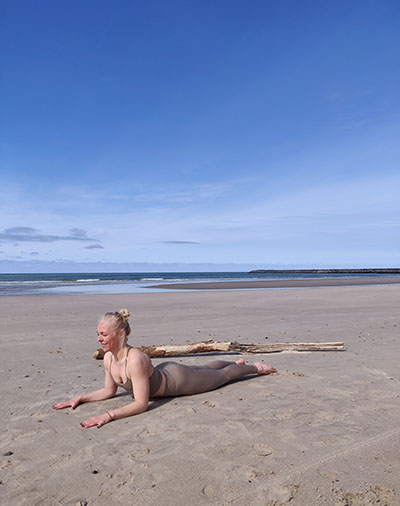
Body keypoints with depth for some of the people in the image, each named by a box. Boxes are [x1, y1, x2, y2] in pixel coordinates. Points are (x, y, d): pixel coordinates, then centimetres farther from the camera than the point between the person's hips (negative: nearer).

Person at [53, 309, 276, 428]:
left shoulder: (135, 359, -42)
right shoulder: (109, 358, -18)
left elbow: (141, 404, -40)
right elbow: (109, 391, -2)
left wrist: (108, 415, -48)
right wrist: (79, 398, -10)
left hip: (178, 380, -7)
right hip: (163, 372, 7)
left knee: (221, 376, 18)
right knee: (205, 368, 33)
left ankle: (255, 367, 45)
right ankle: (237, 362, 61)